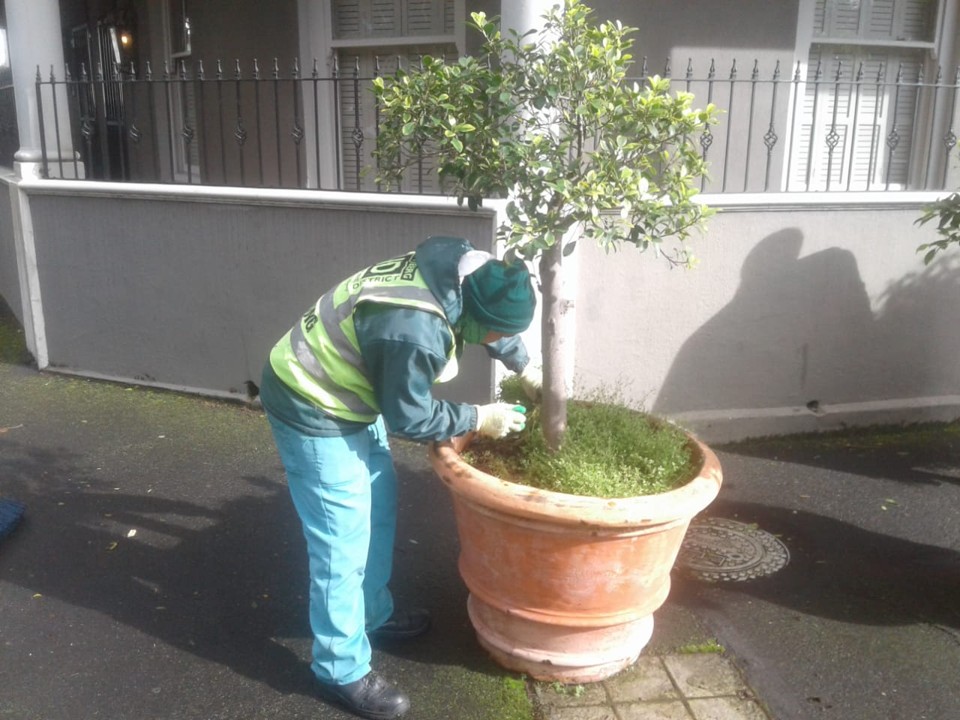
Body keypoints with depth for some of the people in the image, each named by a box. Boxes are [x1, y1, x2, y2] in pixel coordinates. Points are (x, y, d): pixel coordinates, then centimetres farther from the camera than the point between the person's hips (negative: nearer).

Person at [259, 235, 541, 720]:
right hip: (314, 411, -10)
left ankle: (373, 616, 39)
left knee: (380, 511, 20)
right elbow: (409, 417, -20)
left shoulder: (460, 268, -9)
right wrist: (479, 419, -11)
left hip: (348, 393, 10)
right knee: (343, 545, -1)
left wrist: (527, 371, 15)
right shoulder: (416, 333, -36)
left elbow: (494, 324, 14)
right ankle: (342, 672, 16)